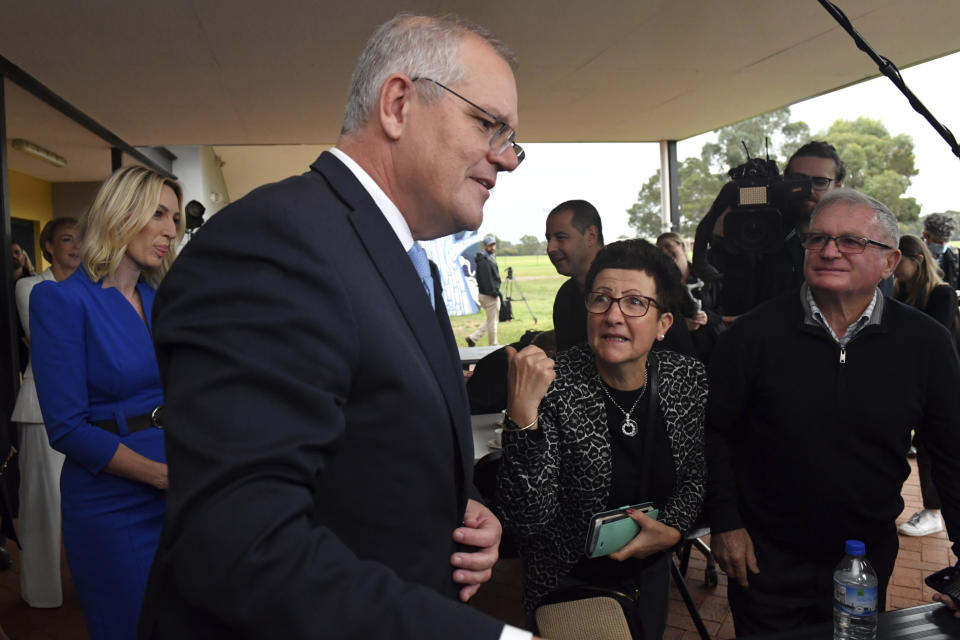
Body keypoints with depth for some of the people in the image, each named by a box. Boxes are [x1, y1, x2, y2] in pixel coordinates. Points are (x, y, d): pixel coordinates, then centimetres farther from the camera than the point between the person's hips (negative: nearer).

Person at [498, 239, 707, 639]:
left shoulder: (688, 378, -13)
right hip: (571, 582, -4)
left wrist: (672, 529, -15)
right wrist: (522, 414, -43)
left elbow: (695, 474, 2)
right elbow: (526, 521, -32)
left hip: (651, 570, 4)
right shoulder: (551, 387, -27)